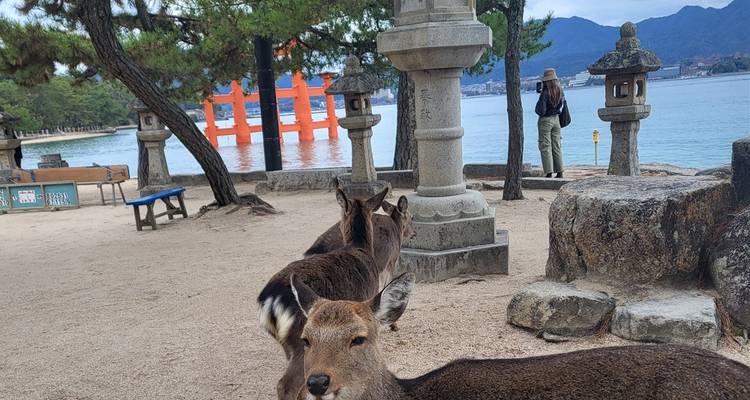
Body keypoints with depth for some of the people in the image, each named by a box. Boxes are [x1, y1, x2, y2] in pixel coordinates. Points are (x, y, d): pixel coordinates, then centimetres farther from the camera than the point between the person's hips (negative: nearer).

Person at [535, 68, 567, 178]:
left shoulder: (545, 93, -17)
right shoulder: (560, 92, 1)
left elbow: (540, 111, -17)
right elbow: (562, 106, 12)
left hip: (545, 120, -6)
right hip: (556, 119, 6)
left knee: (545, 147, 0)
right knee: (557, 147, 12)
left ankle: (549, 173, -4)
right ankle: (559, 172, 14)